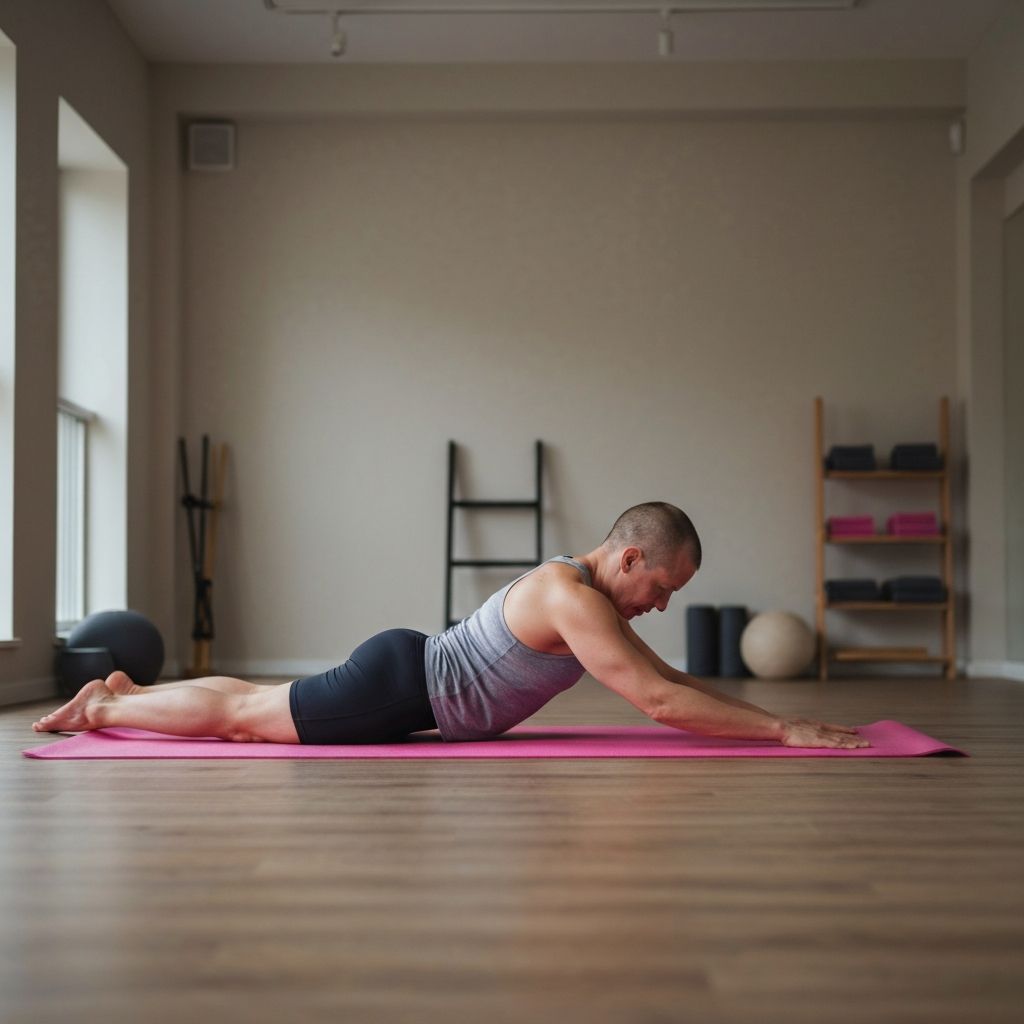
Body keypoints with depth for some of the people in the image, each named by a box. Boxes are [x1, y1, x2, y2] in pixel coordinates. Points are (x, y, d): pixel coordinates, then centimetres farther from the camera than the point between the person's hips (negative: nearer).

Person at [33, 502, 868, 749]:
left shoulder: (596, 596, 4)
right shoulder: (572, 597, -28)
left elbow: (672, 680, 11)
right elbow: (658, 703, -33)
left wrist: (768, 717, 3)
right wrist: (783, 730, -31)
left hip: (410, 679, 9)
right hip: (397, 684, -9)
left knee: (250, 706, 23)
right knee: (239, 711, 6)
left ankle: (123, 694, 38)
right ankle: (105, 705, 24)